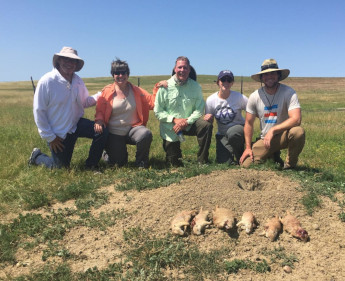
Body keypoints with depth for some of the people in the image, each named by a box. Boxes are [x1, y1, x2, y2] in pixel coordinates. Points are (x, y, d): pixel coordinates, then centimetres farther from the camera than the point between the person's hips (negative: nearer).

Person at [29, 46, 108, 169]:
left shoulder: (78, 81, -1)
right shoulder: (46, 81, -18)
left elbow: (84, 102, 10)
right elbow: (39, 111, -16)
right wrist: (50, 137, -16)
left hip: (76, 124, 5)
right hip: (57, 134, -5)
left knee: (102, 132, -19)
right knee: (61, 168, 5)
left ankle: (90, 166, 0)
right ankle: (37, 156, 35)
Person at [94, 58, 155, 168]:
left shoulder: (136, 91, 3)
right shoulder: (107, 92, -3)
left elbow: (152, 102, -4)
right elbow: (100, 111, -1)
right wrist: (99, 121, -21)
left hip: (133, 129, 1)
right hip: (114, 133, -1)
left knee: (146, 134, -33)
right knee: (118, 163, -2)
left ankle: (141, 164, -7)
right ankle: (110, 153, 38)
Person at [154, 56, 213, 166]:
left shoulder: (195, 86, -4)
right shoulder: (165, 87, -8)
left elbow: (199, 110, -6)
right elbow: (158, 112, -7)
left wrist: (187, 121, -22)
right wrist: (174, 119, -19)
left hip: (189, 124, 1)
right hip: (170, 128, -1)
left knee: (206, 126, -30)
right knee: (174, 163, 2)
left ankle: (202, 161, -16)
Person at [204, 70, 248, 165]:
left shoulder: (239, 97, -10)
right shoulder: (211, 100, -6)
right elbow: (208, 121, 2)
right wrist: (207, 118, -23)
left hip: (238, 128, -1)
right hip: (222, 135, 2)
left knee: (232, 132, -38)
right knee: (223, 162, -13)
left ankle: (240, 156, -8)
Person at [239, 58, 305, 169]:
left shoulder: (289, 92, -14)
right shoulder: (254, 97, -3)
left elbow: (296, 119, -26)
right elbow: (249, 123, 4)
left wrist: (272, 130, -31)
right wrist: (248, 147, -1)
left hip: (283, 135, -2)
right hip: (265, 139, 3)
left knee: (298, 132, -37)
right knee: (246, 165, -13)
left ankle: (289, 166, -9)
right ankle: (273, 157, 19)